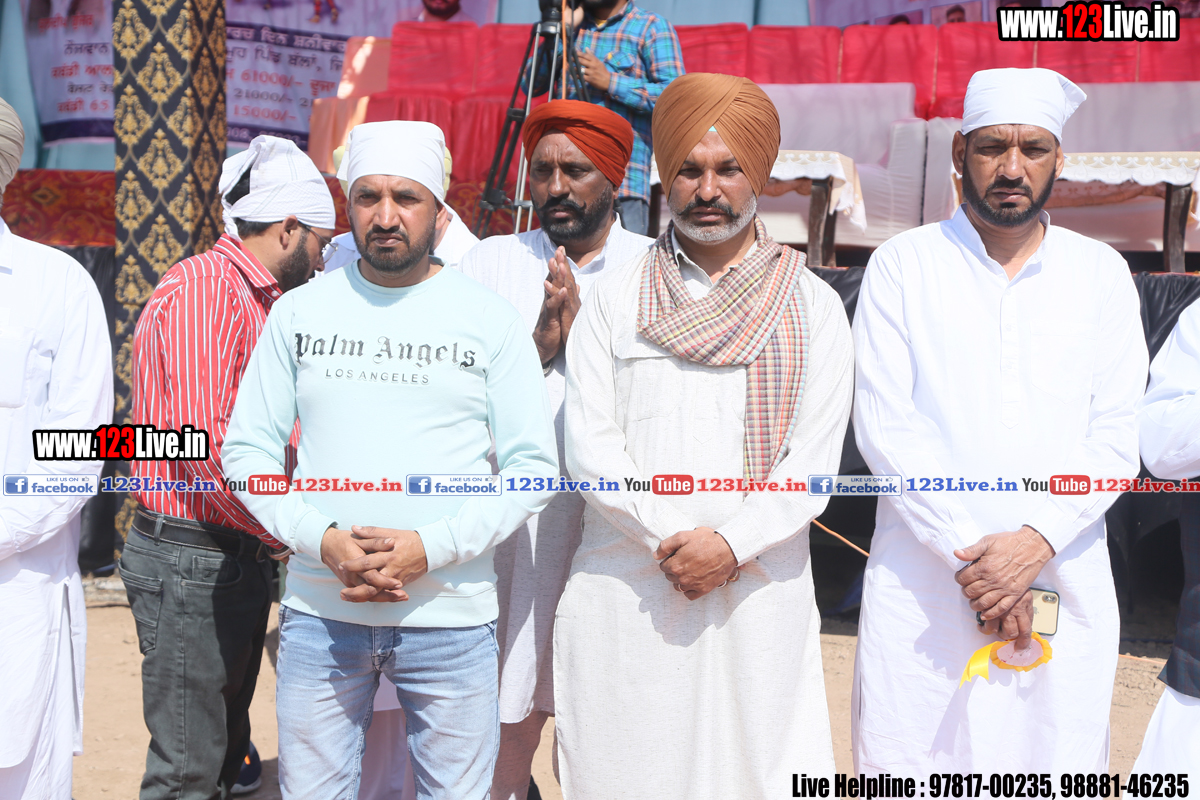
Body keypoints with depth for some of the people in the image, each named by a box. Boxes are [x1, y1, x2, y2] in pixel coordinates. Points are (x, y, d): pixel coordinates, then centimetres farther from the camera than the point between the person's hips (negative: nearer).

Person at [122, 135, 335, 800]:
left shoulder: (257, 297, 17)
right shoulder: (203, 285, -15)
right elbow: (204, 444, -22)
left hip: (238, 553, 10)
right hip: (191, 557, -10)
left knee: (224, 746, 17)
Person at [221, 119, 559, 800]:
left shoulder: (492, 321, 1)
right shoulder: (298, 313, 6)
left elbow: (534, 468, -2)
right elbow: (248, 448, 6)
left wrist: (430, 547, -14)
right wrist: (321, 538, -11)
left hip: (450, 616, -1)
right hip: (319, 611, 2)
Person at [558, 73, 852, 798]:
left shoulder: (812, 305, 7)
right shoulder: (616, 298, 9)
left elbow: (815, 459, -1)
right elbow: (589, 444, 0)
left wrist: (731, 543, -14)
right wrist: (674, 537, -11)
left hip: (760, 590, 0)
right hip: (625, 591, 1)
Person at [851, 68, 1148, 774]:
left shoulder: (1102, 274, 8)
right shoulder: (903, 265, 3)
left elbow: (1117, 437, 3)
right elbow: (884, 425, -4)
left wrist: (1036, 542, -12)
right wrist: (968, 554, -12)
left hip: (1064, 581, 2)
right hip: (922, 584, -1)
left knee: (1059, 759, 3)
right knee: (907, 764, 0)